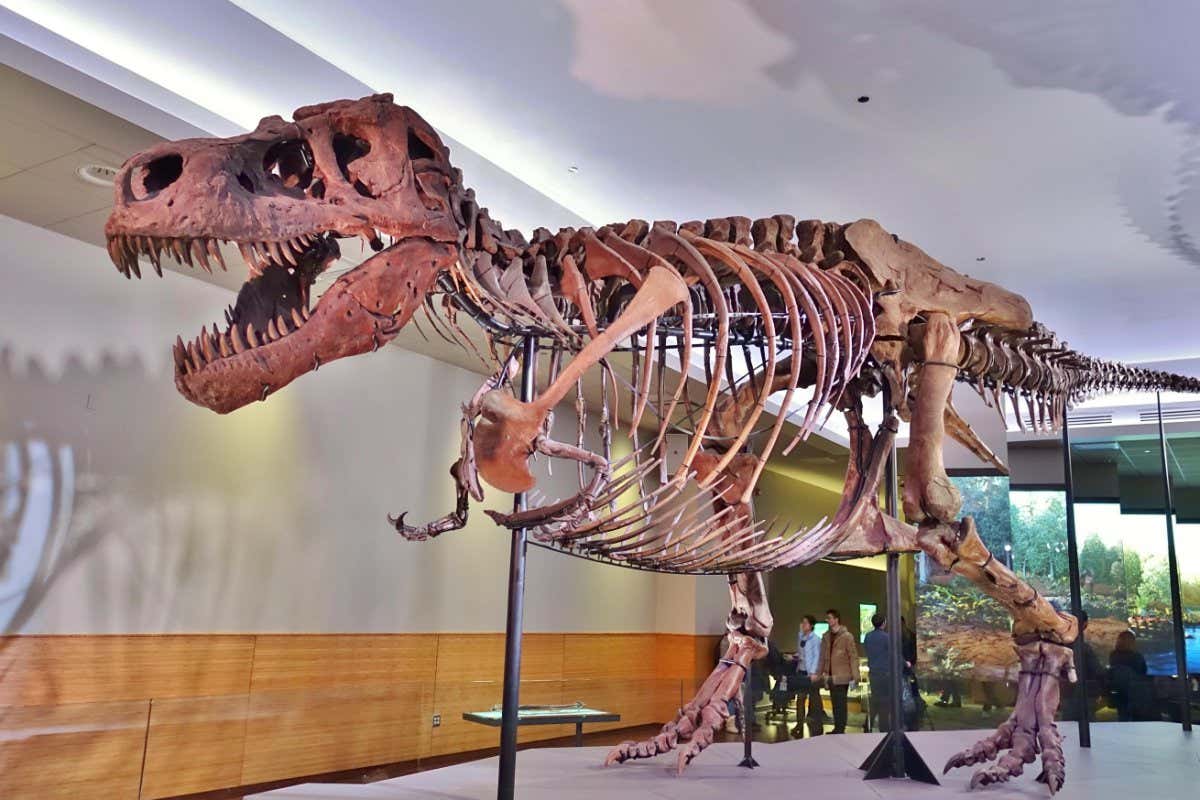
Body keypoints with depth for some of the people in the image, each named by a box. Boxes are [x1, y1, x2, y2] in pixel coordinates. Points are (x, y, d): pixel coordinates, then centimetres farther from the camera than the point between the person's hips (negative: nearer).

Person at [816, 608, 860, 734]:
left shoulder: (847, 636, -7)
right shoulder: (826, 636, 10)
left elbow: (853, 657, -9)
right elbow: (823, 657, 12)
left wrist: (855, 677, -14)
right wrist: (819, 675, 7)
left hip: (842, 677, -5)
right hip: (830, 677, 5)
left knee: (840, 704, -2)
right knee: (834, 704, 11)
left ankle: (840, 729, 7)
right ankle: (837, 728, 20)